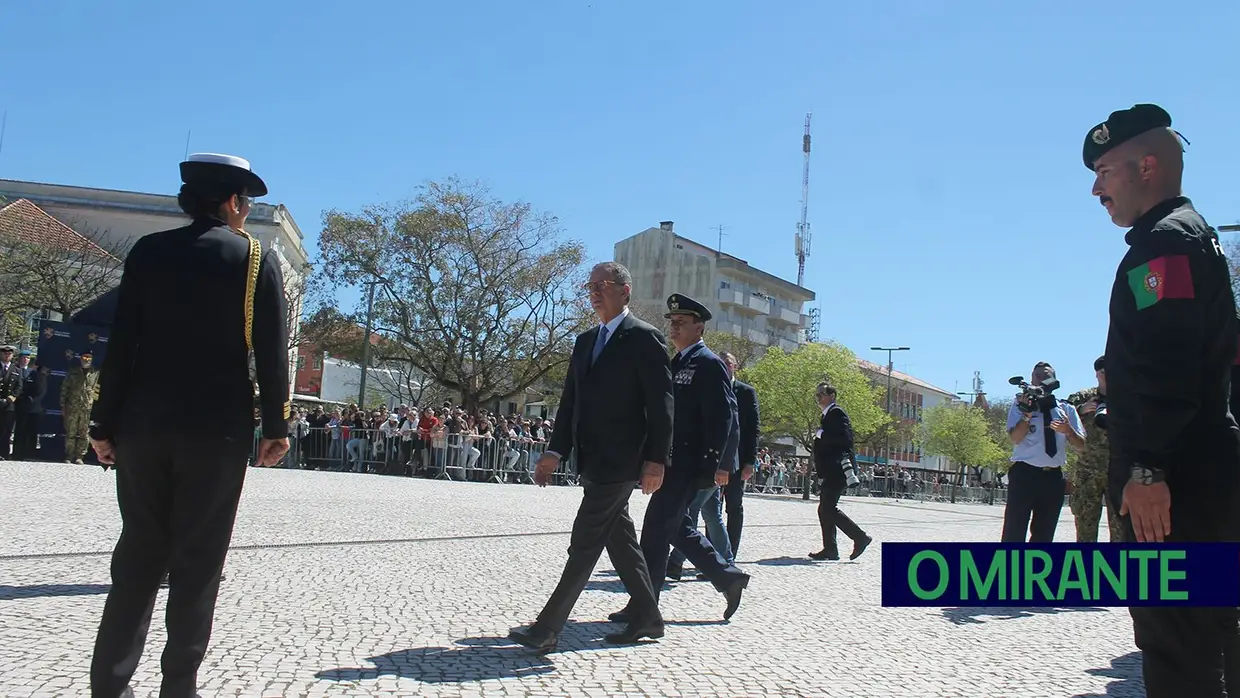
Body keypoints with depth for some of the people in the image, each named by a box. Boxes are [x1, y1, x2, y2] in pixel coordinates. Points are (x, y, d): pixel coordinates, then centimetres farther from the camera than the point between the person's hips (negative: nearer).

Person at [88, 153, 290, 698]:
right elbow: (271, 352, -5)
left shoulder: (148, 251, 7)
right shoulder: (257, 259, -1)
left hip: (144, 425, 3)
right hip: (218, 429, -3)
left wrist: (106, 424, 7)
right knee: (197, 560, 4)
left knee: (139, 552, 12)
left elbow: (121, 344, 4)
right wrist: (276, 426, 1)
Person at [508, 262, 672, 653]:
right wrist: (556, 452, 6)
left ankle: (547, 629, -2)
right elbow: (570, 400, 15)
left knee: (585, 544, -6)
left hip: (619, 461, -8)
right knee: (620, 540, 15)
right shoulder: (586, 341, 16)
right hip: (592, 461, 9)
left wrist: (656, 459, -17)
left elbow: (660, 403, -12)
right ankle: (647, 618, 27)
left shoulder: (644, 338, -7)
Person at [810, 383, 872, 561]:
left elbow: (844, 438, -20)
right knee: (825, 509, 8)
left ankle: (860, 537, -4)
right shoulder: (828, 415, 20)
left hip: (837, 470, -10)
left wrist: (821, 435, -15)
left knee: (828, 508, -12)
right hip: (831, 471, 10)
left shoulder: (836, 412, -9)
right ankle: (830, 549, 11)